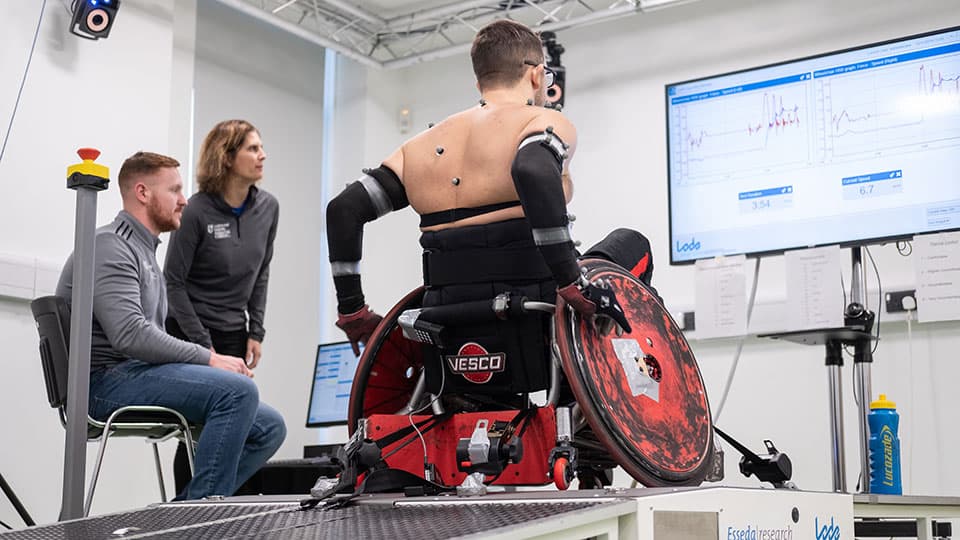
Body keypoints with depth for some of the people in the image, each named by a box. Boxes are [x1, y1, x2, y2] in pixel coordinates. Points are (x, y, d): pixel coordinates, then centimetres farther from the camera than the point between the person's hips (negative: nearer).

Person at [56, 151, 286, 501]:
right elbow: (130, 335, -21)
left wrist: (208, 361, 5)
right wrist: (209, 359, -18)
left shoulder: (143, 251, 26)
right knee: (238, 389, -29)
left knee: (269, 427, -2)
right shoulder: (109, 247, -8)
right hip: (107, 381, -10)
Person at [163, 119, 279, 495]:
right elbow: (174, 282, -10)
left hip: (233, 333, 5)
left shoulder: (267, 208, 1)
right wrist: (204, 346, -12)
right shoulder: (197, 211, -14)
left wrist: (255, 332, 4)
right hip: (189, 331, -5)